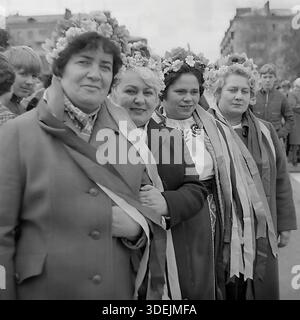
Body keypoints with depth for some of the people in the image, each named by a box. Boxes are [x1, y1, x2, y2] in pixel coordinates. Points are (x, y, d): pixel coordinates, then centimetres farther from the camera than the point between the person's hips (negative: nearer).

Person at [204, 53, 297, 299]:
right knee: (223, 292, 9)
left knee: (264, 291, 10)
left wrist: (285, 224, 10)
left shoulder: (266, 131, 7)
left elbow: (281, 181, 11)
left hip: (262, 234, 4)